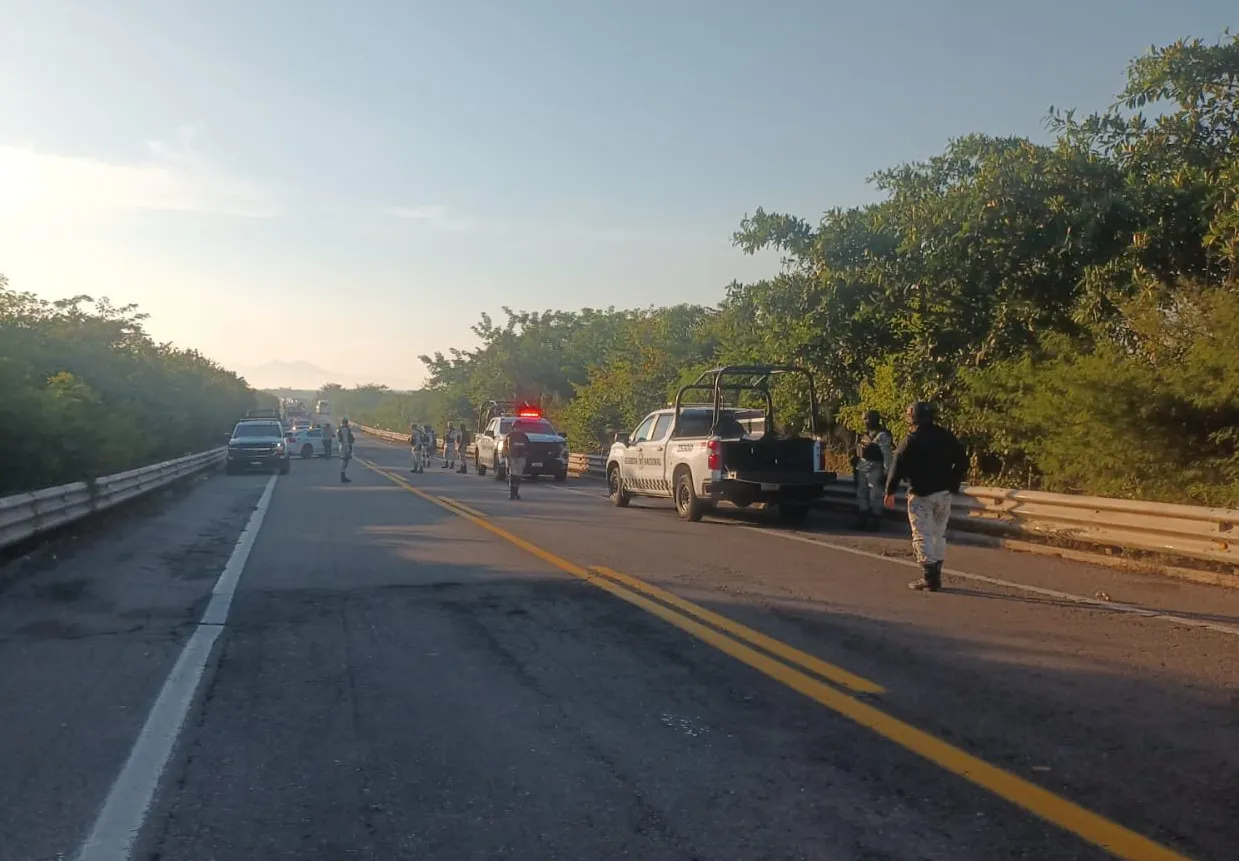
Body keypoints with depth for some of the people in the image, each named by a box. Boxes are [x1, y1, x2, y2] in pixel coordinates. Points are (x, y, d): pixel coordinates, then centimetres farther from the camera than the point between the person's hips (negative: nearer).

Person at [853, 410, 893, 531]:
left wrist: (887, 472, -19)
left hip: (875, 470, -9)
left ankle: (874, 523, 5)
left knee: (875, 497, -2)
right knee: (861, 496, 13)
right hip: (861, 469, 9)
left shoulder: (882, 435, -13)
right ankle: (862, 521, 23)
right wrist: (855, 464, 18)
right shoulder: (865, 434, 13)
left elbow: (887, 455, -16)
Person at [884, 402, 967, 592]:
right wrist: (953, 483, 16)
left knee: (922, 536, -2)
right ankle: (935, 575, 18)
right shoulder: (946, 437, 5)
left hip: (921, 495, -5)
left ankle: (929, 577, -10)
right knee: (939, 534, 15)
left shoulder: (910, 441, -10)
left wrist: (890, 492, -4)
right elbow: (962, 461, 9)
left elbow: (898, 468, -12)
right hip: (943, 493, 5)